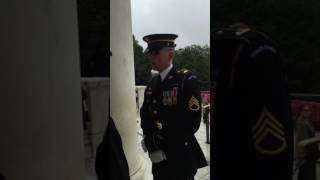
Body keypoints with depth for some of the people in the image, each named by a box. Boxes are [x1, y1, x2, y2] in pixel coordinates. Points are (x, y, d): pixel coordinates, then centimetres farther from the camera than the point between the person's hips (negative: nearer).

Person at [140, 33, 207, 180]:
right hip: (157, 157, 5)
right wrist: (152, 148, -8)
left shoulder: (187, 79, -12)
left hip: (181, 158, -5)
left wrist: (165, 150, -12)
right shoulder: (152, 83, 6)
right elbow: (145, 117, 5)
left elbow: (192, 122, -18)